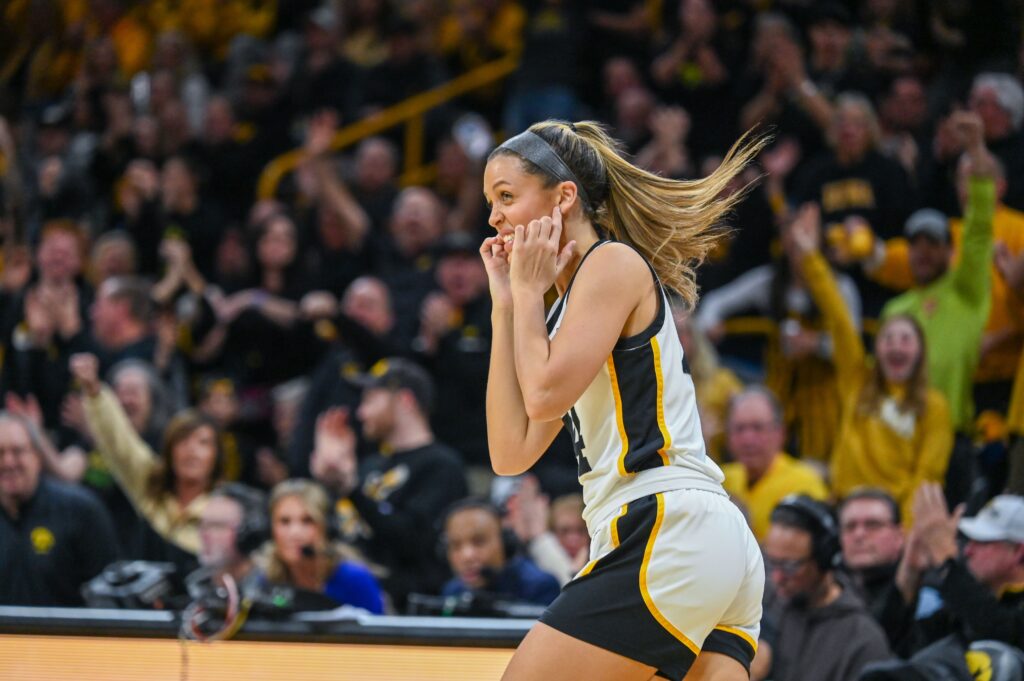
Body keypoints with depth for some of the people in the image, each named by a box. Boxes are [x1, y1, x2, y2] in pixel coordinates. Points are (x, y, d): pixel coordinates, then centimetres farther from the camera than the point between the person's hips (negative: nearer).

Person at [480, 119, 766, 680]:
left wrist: (528, 291, 3)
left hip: (668, 531, -9)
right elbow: (511, 452, 14)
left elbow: (545, 395, -12)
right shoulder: (570, 307, 23)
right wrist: (505, 304, 15)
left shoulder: (615, 261, -2)